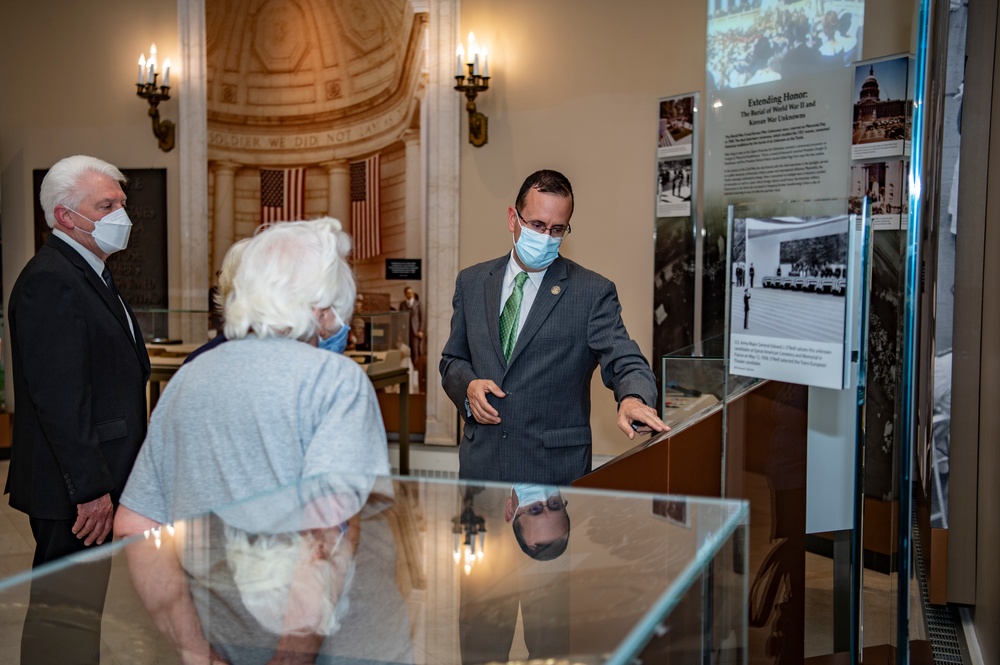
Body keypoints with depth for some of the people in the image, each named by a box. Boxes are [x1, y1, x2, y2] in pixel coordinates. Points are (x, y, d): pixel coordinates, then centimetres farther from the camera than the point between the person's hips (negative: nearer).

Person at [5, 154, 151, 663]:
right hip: (72, 488, -10)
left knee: (75, 606, 18)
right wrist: (91, 488, -23)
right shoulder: (49, 281, -17)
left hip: (92, 485, 10)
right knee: (68, 611, -2)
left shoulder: (88, 275, 16)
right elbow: (58, 397, -23)